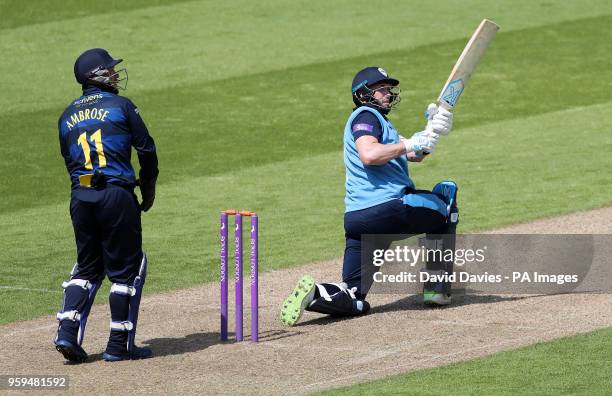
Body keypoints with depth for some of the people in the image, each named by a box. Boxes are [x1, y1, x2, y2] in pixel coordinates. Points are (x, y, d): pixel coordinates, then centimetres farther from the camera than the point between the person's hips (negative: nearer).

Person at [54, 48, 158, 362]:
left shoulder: (67, 116, 13)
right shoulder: (121, 106, -1)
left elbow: (69, 160, 16)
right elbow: (146, 150, 0)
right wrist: (148, 191, 12)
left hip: (80, 197, 5)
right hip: (117, 195, -5)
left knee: (87, 267, 17)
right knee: (126, 268, 5)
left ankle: (67, 332, 1)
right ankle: (119, 345, 5)